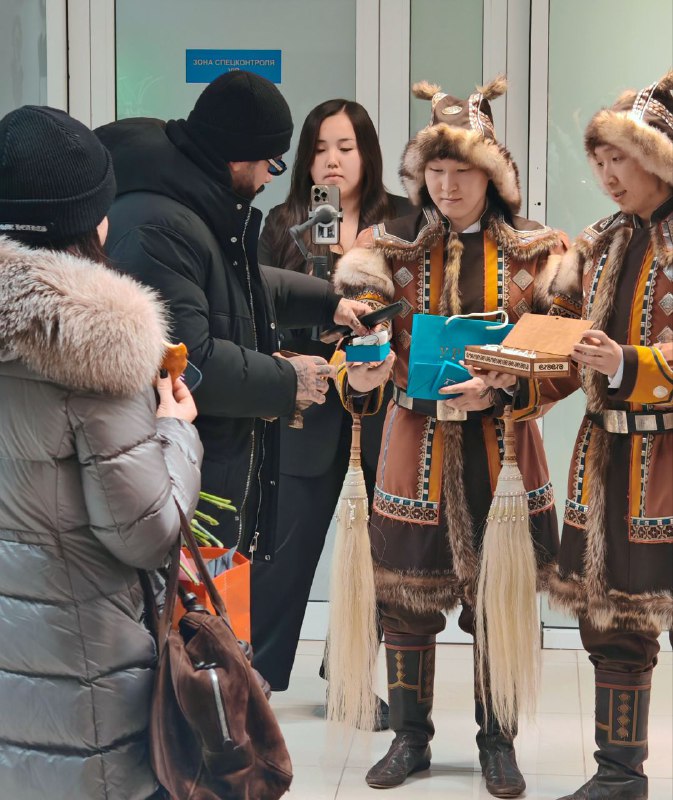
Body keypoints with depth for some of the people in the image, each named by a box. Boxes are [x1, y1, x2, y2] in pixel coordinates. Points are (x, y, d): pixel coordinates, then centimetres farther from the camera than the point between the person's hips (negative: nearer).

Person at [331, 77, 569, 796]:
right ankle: (410, 738, 21)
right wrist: (359, 372, -20)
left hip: (501, 448, -1)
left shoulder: (533, 253, 1)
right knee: (406, 598, 5)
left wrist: (500, 388, -19)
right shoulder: (393, 248, 4)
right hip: (417, 447, 1)